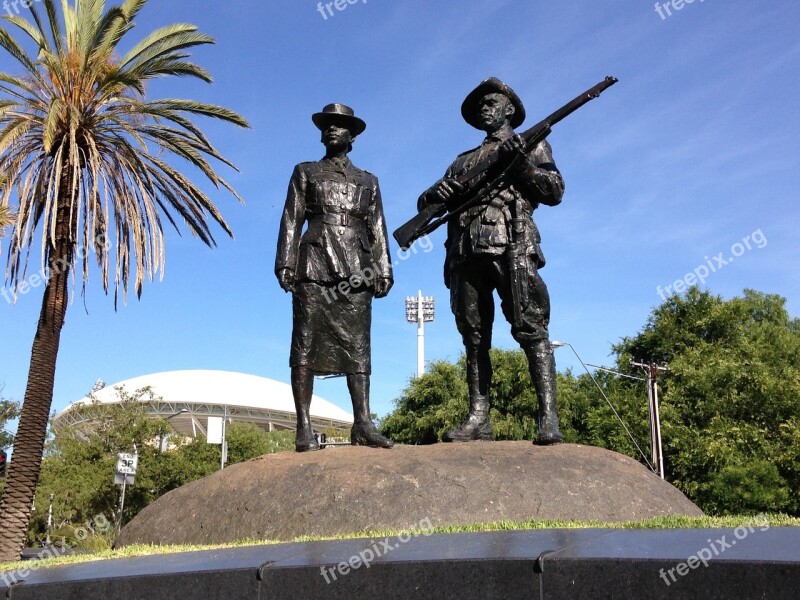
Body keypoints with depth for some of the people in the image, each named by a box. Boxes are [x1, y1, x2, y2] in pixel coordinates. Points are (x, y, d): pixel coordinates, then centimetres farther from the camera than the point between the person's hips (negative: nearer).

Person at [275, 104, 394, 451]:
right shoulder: (306, 172, 19)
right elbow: (291, 220, 9)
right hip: (314, 264, -1)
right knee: (306, 342, -8)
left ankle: (362, 424, -10)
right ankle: (304, 428, -9)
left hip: (356, 268, 2)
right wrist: (285, 262, -4)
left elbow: (378, 229, 16)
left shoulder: (368, 181, 23)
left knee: (357, 345, -5)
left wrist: (383, 270, 3)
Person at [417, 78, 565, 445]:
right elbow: (426, 204, 24)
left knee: (530, 328, -15)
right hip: (467, 250, 5)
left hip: (511, 245, -5)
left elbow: (554, 192, 7)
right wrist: (437, 193, 0)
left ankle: (548, 418, -19)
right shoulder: (464, 161, 30)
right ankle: (478, 419, 0)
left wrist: (521, 163, -6)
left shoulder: (533, 145, 20)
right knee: (474, 337, 0)